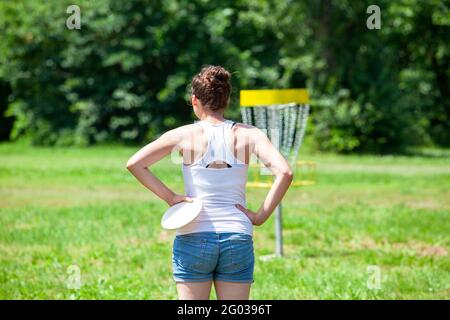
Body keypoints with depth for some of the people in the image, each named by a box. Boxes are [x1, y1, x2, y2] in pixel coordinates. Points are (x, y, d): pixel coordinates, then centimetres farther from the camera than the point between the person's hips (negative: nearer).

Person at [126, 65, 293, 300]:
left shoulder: (184, 135, 0)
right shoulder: (248, 134, 1)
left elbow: (134, 164, -6)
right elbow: (284, 172, -11)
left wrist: (169, 196, -2)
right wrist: (260, 216, -6)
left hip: (192, 239, -1)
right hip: (238, 240, 1)